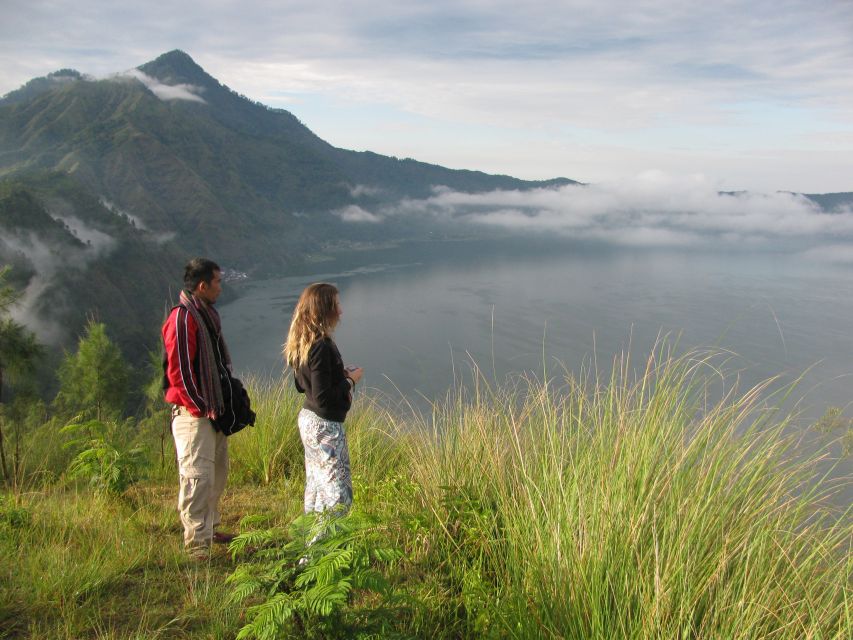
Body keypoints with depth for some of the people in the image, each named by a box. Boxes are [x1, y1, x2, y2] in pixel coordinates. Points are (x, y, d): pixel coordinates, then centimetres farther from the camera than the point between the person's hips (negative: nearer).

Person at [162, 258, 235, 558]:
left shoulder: (207, 314, 14)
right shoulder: (182, 318, -18)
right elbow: (178, 371, -21)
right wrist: (200, 408, -17)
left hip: (213, 410, 10)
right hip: (193, 413, -10)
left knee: (217, 474, 18)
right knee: (198, 478, -8)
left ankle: (208, 529, 32)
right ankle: (197, 545, -1)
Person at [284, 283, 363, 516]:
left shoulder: (303, 343, 4)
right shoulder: (321, 346, -24)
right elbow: (323, 398, -25)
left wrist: (341, 374, 10)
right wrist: (350, 381, -12)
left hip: (308, 419, 10)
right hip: (325, 426, -10)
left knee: (316, 486, 20)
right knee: (338, 491, -1)